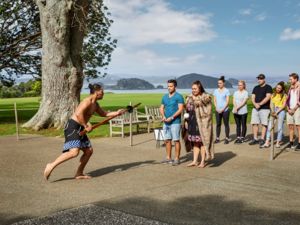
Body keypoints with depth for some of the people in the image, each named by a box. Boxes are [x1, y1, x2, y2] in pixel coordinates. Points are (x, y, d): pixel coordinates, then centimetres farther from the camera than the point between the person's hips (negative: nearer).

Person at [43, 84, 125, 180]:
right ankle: (51, 165, -13)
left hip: (80, 129, 10)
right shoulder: (87, 101, -16)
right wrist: (86, 126, -21)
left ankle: (79, 173, 18)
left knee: (89, 151, 8)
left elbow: (104, 114, 29)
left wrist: (116, 113, 19)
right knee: (74, 152, -23)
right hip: (72, 126, -10)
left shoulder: (95, 105, 15)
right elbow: (78, 114, -29)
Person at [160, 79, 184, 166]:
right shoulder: (165, 97, 14)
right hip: (166, 122, 6)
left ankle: (177, 159, 4)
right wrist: (163, 116, -3)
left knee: (176, 140, -2)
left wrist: (171, 118, -18)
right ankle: (168, 158, 20)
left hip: (175, 122, -6)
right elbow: (161, 108, 16)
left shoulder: (179, 96, -6)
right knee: (167, 140, 10)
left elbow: (180, 109, -13)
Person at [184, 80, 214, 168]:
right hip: (192, 123, 6)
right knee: (195, 142, 11)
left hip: (202, 123, -6)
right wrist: (186, 121, 12)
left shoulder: (205, 97, -6)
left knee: (202, 142, 1)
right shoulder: (189, 98, 12)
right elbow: (187, 110, 16)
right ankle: (195, 161, 18)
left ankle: (203, 161, 9)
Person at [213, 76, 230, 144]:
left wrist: (223, 109, -12)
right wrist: (216, 108, -5)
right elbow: (214, 100, 10)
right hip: (218, 110, 4)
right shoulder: (216, 91, 10)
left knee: (226, 124, 1)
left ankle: (227, 138, 6)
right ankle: (217, 138, 10)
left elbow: (227, 101, -6)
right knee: (218, 124, 5)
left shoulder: (226, 91, -2)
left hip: (225, 110, -4)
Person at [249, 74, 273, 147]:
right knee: (254, 123, 3)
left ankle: (262, 139, 0)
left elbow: (268, 97, -12)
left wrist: (260, 104, -17)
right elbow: (253, 97, 10)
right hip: (255, 108, 6)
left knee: (264, 124, -3)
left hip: (265, 109, -6)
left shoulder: (268, 87, -1)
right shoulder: (256, 88, 17)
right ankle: (255, 139, 9)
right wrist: (255, 104, -10)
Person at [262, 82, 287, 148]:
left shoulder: (284, 95, 2)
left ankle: (278, 142, 7)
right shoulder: (273, 95, 13)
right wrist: (272, 111, -10)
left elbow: (284, 105, -4)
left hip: (281, 111, -3)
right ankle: (267, 142, -6)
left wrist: (277, 112, -11)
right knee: (269, 126, -5)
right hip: (273, 111, 3)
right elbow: (271, 104, 7)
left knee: (280, 127, -2)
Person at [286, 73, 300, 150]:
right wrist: (288, 109, 3)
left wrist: (293, 109, -12)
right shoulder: (290, 88, 16)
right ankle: (291, 142, 13)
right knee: (290, 126, 7)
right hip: (290, 110, 7)